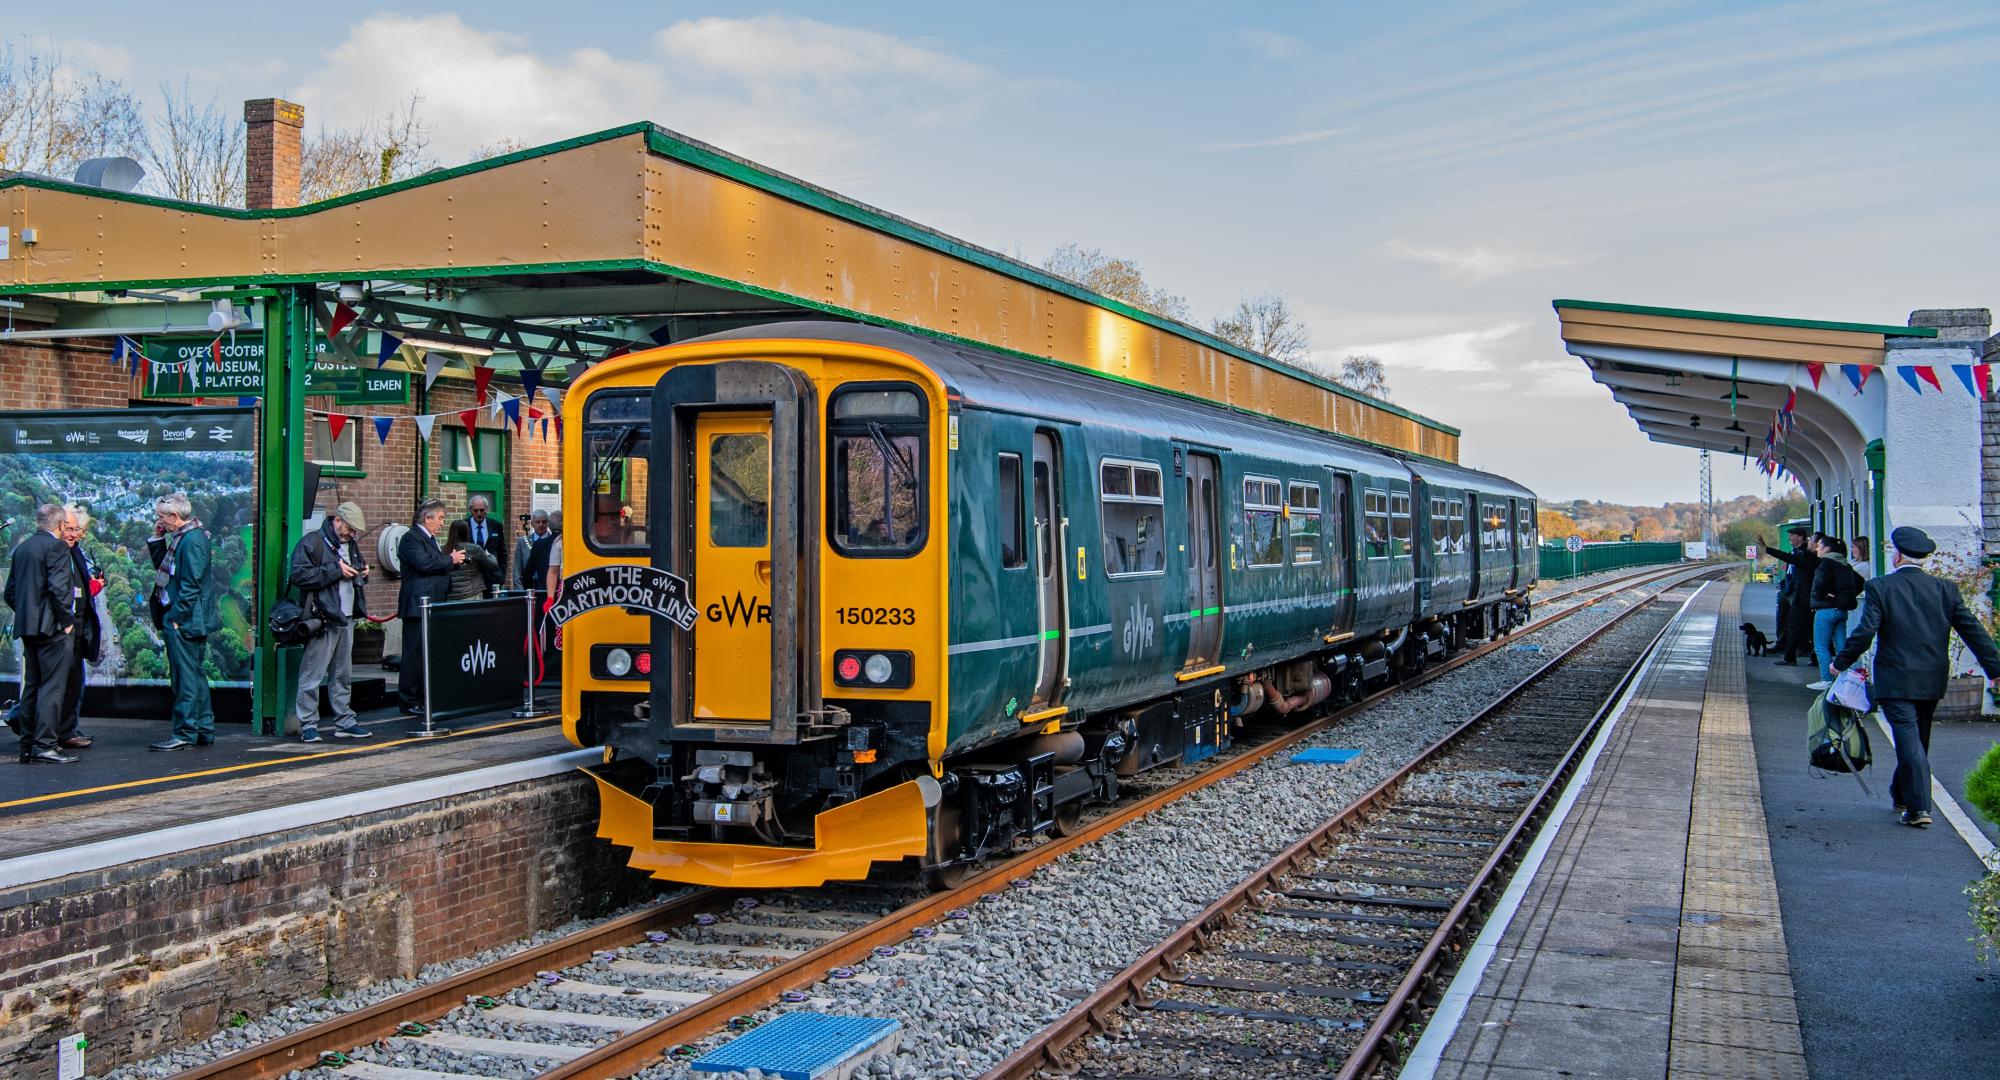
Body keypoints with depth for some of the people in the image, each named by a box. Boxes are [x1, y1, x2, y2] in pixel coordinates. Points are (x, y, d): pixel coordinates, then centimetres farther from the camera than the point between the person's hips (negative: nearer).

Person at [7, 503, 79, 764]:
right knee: (52, 688, -7)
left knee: (32, 687, 13)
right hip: (52, 627, -8)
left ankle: (27, 746, 16)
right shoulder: (56, 546, -11)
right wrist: (67, 620, -12)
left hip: (27, 628, 8)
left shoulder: (22, 548, 15)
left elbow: (10, 592, 17)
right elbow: (58, 587, -20)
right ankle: (44, 746, -10)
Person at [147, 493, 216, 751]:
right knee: (194, 674, 13)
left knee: (186, 676, -6)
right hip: (181, 620, 10)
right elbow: (163, 568, 23)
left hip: (184, 622, -10)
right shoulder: (181, 538, 14)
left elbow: (191, 585, -20)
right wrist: (157, 539, 12)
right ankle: (204, 730, 20)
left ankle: (185, 734, -2)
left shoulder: (192, 540, -16)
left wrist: (176, 617, -18)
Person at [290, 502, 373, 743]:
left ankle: (344, 722, 20)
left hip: (346, 619, 8)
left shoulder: (350, 544, 18)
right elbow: (299, 576, -18)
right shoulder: (312, 543, -8)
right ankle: (307, 725, 0)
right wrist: (335, 570, -18)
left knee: (343, 674, 13)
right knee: (312, 674, -5)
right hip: (322, 619, -8)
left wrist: (362, 572, 8)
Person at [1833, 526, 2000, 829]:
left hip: (1895, 681, -5)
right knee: (1917, 741, 19)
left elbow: (1864, 633, -17)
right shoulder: (1945, 589, 2)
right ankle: (1901, 795, 35)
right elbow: (1974, 632, 1)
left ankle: (1919, 807, -11)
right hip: (1932, 682, 5)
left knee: (1910, 741, -4)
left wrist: (1840, 663, -4)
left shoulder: (1880, 587, -10)